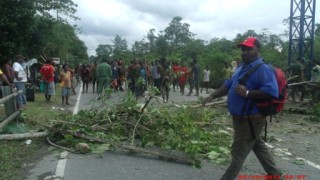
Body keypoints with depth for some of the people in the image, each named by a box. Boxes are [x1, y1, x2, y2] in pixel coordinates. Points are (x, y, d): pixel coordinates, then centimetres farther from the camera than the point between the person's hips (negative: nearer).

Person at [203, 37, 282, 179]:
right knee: (258, 145, 22)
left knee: (238, 152, 2)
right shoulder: (242, 68, 13)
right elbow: (229, 85, 17)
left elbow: (272, 91, -29)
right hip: (242, 117, 10)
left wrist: (247, 93, -32)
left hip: (250, 119, -10)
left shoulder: (263, 69, -18)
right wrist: (213, 96, 7)